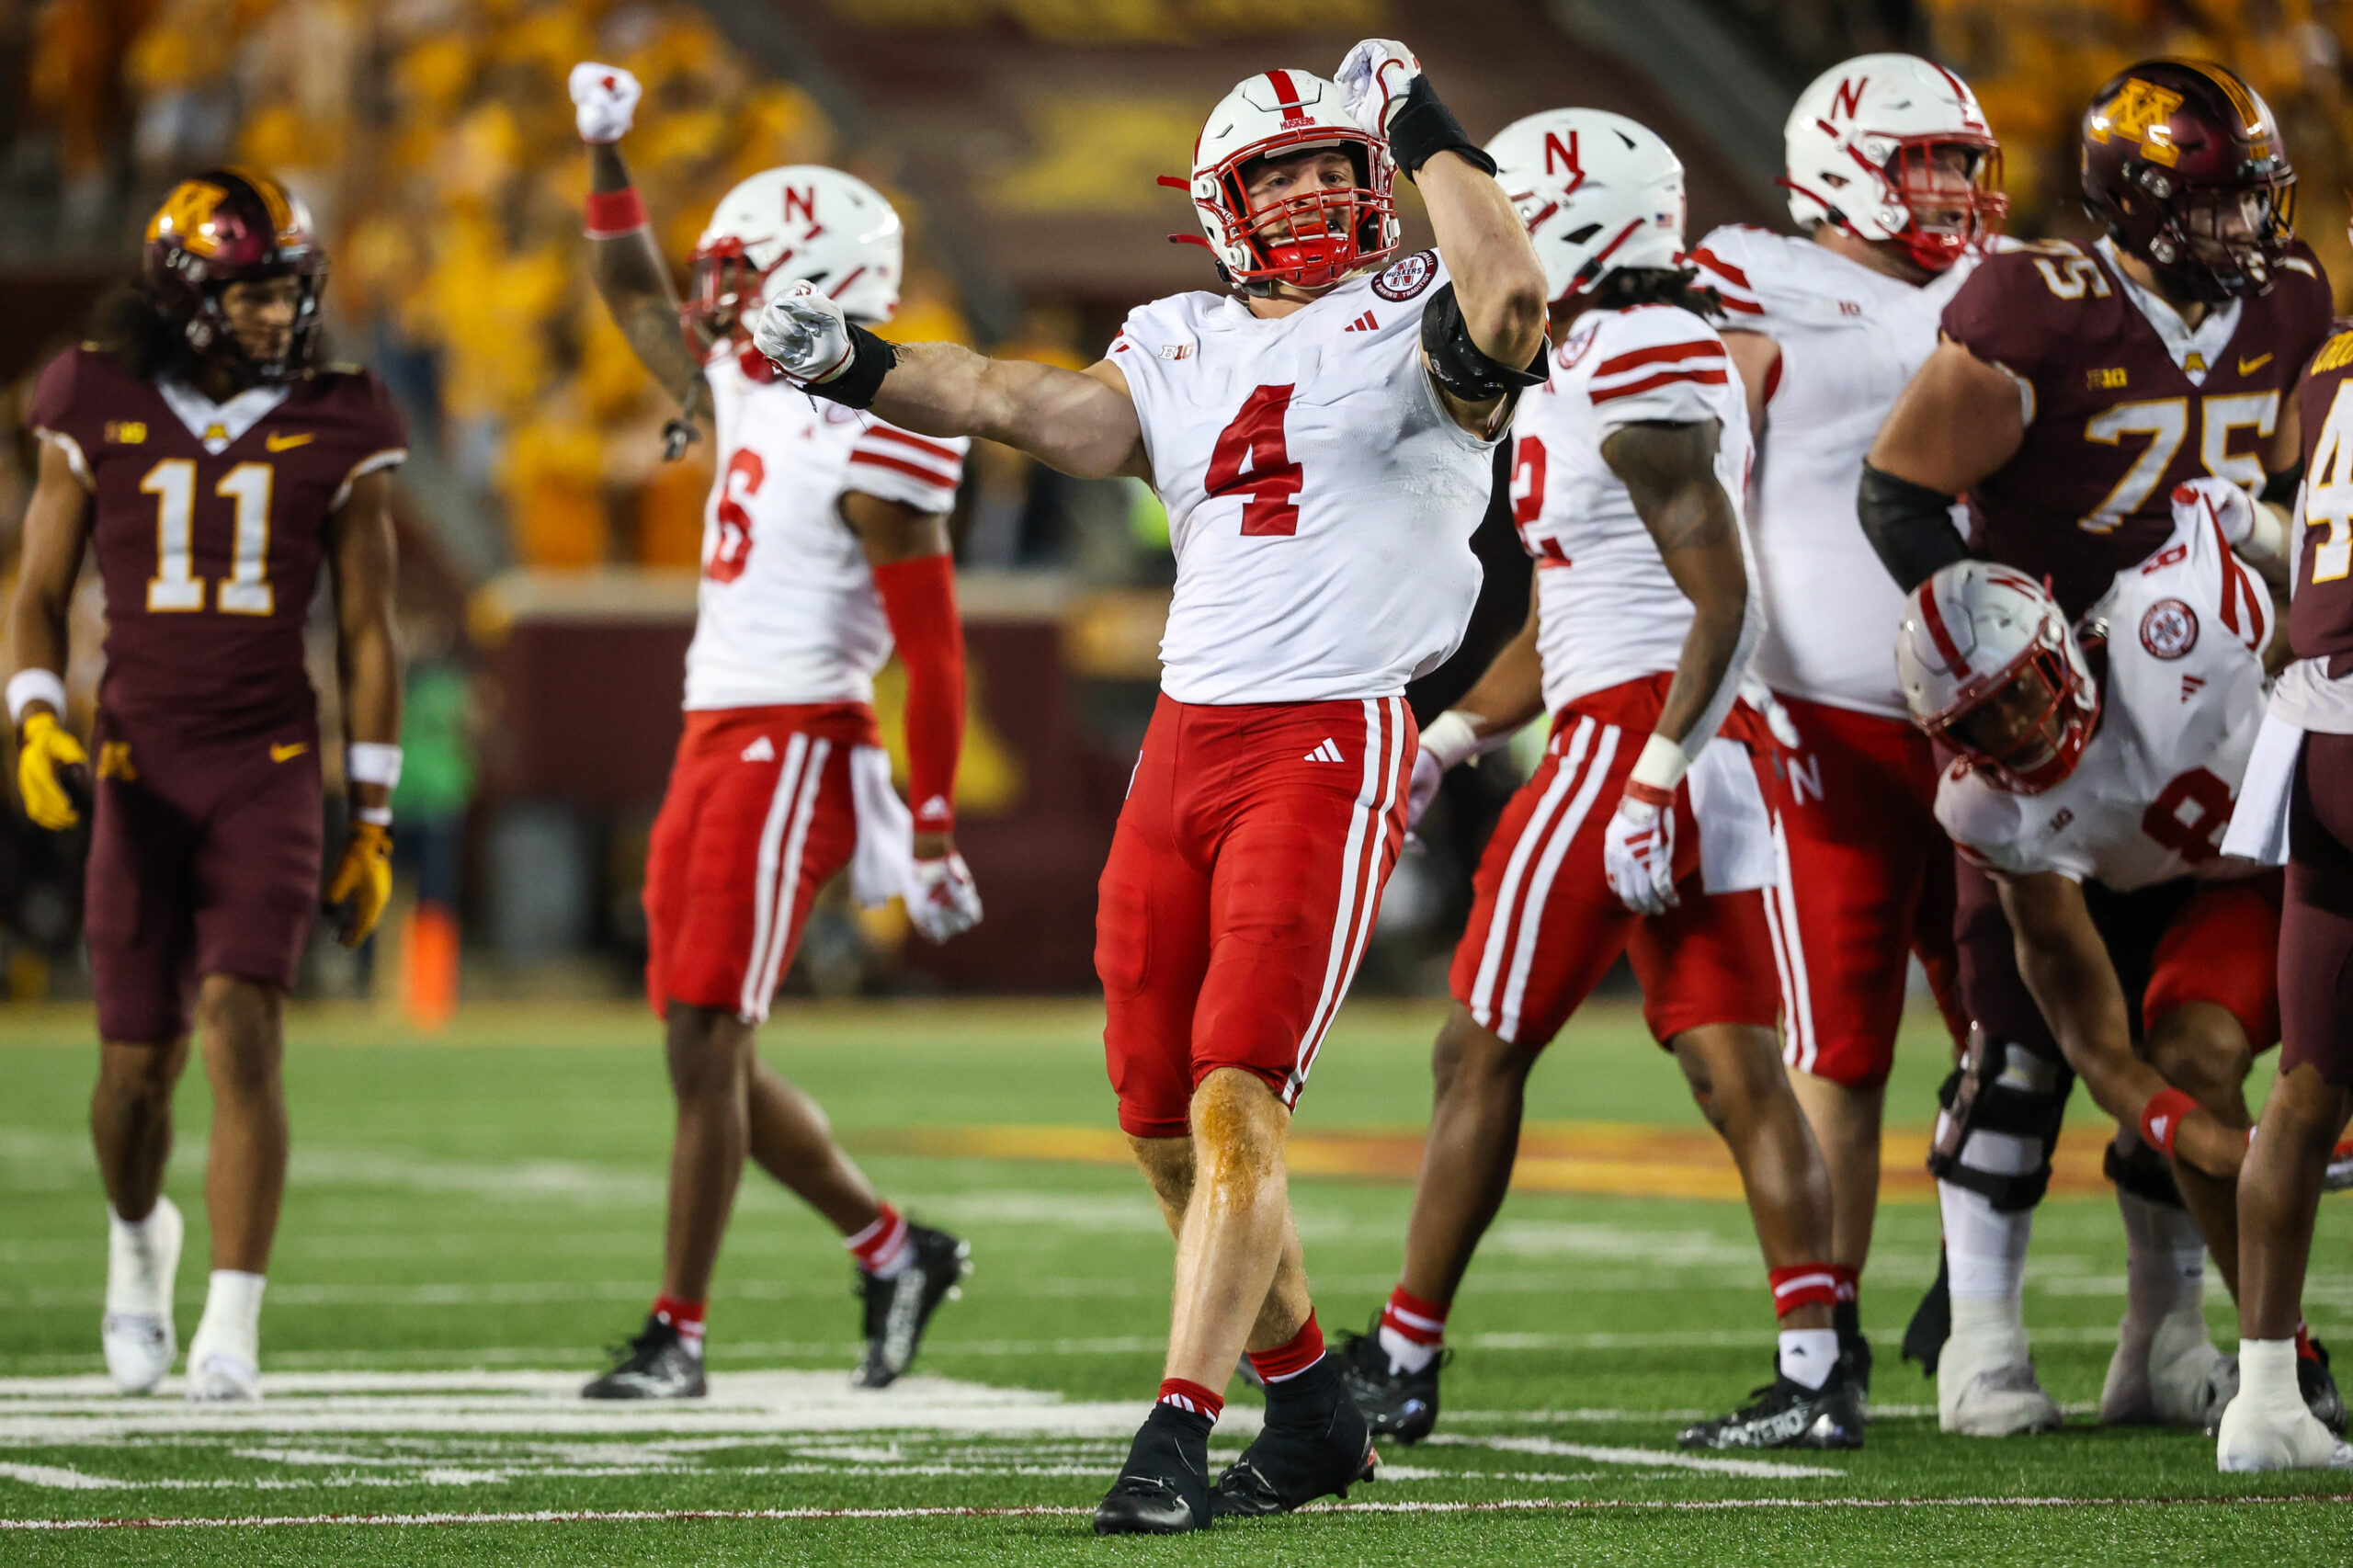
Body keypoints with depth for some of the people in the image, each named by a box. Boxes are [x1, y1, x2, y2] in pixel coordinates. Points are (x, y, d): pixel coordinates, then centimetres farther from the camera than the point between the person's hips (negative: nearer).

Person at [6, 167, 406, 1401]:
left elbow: (367, 636, 5)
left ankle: (232, 1326, -16)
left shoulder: (335, 429, 1)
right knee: (138, 1063, 5)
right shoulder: (100, 415, 1)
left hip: (270, 768, -1)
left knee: (242, 1027, -18)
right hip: (138, 769, 1)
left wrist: (372, 827, 3)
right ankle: (137, 1238, 38)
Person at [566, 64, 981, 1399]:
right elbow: (639, 301, 28)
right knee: (709, 1047, 10)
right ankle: (898, 1254, 23)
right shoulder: (750, 390, 11)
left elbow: (933, 655, -13)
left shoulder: (872, 449, -14)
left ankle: (679, 1334, -6)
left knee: (707, 1044, -10)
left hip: (795, 749, -9)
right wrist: (607, 154, 20)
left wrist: (933, 829, -12)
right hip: (715, 739, 9)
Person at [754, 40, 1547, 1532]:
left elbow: (1511, 302, -23)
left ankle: (1178, 1433, -17)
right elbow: (1029, 405, 5)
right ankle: (1314, 1411, 25)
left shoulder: (1412, 329, -1)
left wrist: (1427, 134, -14)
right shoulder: (1185, 352, 17)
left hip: (1330, 749, -7)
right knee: (1163, 1120, 9)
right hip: (1185, 740, 7)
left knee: (1237, 1100, -16)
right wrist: (866, 370, -9)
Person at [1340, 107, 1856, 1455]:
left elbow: (1724, 603, -17)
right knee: (1736, 1066, 3)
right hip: (1712, 750, 10)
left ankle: (1400, 1368, 7)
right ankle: (1819, 1376, -4)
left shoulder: (1634, 371, -13)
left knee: (1484, 1052, 0)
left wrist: (1653, 784, -22)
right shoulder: (1591, 373, 18)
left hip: (1639, 735, -10)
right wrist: (1449, 738, 21)